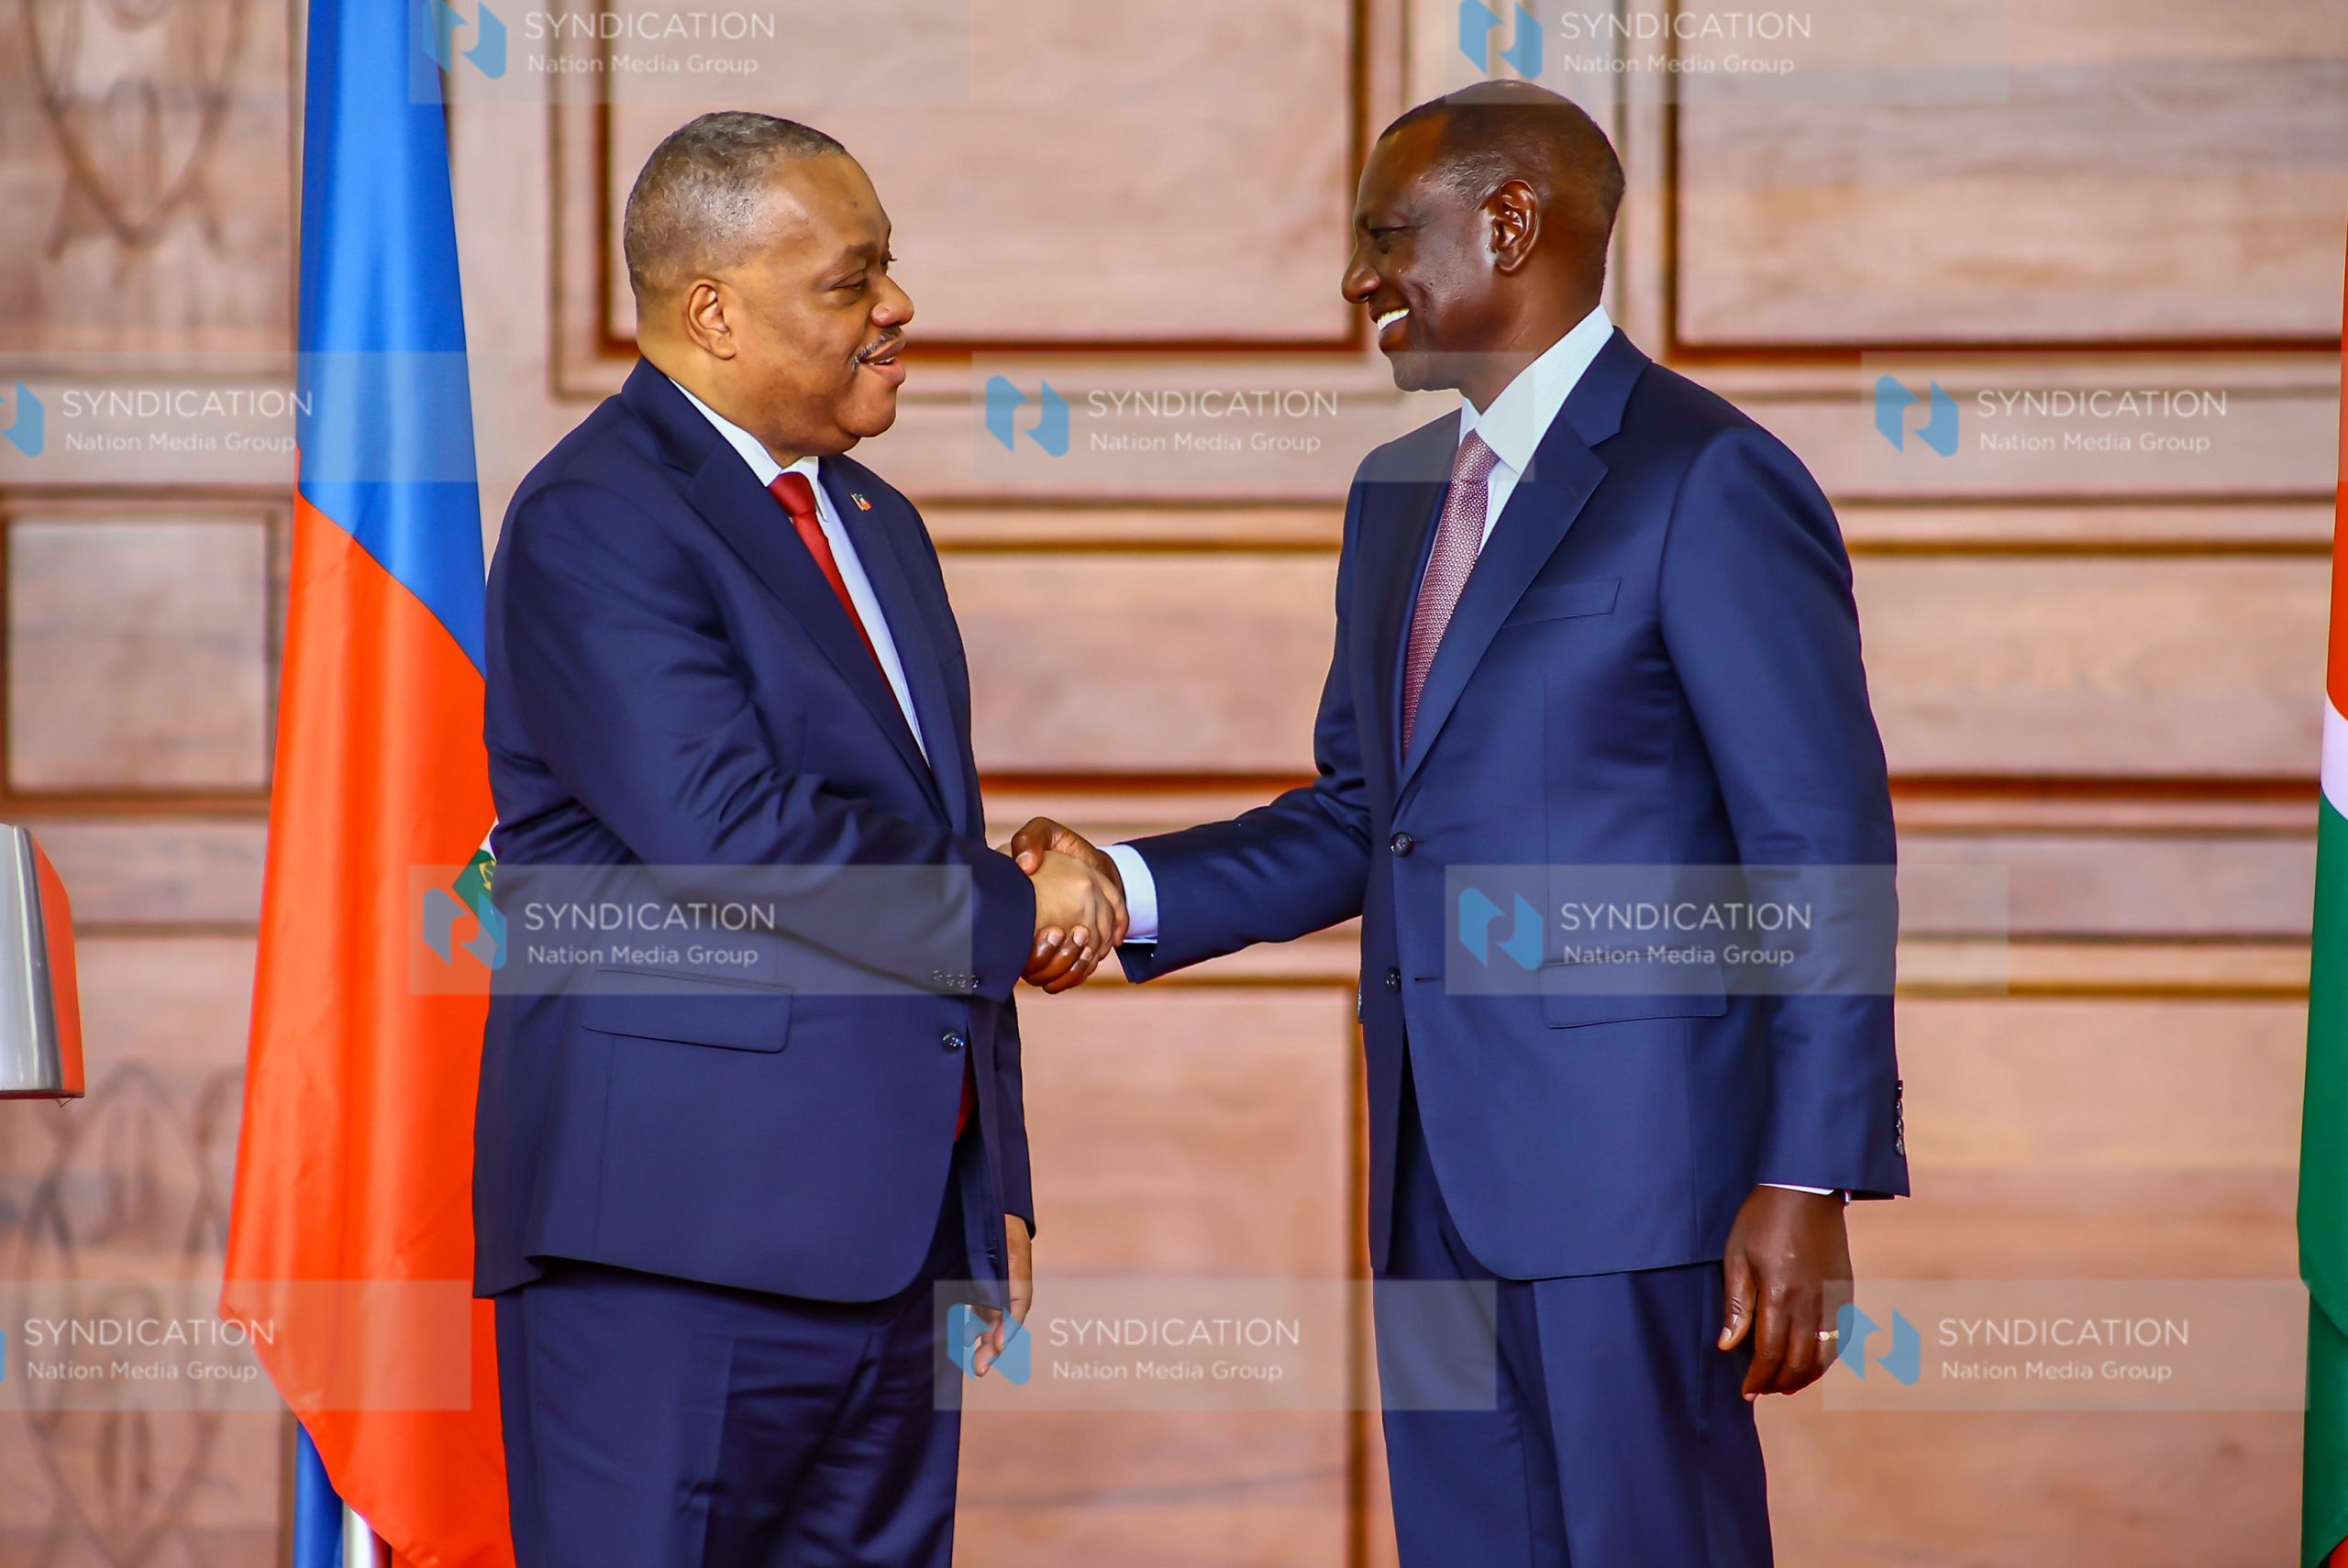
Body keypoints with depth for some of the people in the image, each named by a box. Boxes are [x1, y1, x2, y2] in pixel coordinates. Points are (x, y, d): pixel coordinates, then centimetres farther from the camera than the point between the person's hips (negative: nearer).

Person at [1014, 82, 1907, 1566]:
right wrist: (1130, 886, 2)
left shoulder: (1707, 481, -10)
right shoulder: (1400, 494, 16)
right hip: (1440, 1165, 8)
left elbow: (1827, 846, -13)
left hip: (1627, 1156, -8)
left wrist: (1809, 1181, -18)